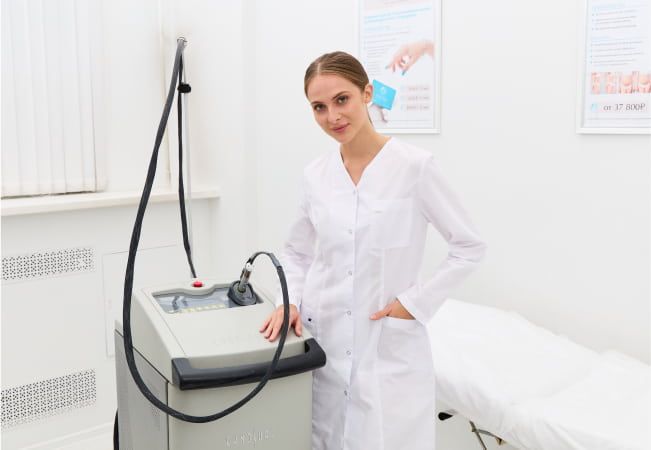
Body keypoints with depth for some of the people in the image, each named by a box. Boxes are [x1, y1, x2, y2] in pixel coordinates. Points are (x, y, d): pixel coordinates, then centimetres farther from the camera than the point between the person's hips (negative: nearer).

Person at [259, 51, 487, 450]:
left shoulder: (414, 166, -12)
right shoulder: (316, 174, 3)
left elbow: (470, 247, -5)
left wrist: (416, 302, -10)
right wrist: (290, 300, -2)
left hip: (389, 349, -4)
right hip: (324, 343, 4)